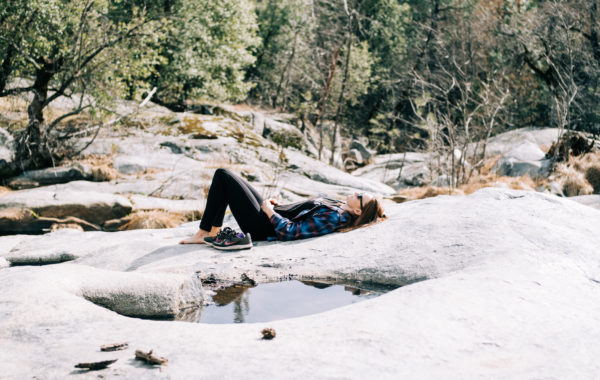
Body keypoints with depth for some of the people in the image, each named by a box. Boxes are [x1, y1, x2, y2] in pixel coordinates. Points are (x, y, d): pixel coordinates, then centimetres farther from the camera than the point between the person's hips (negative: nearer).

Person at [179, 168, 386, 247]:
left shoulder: (334, 218, -25)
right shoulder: (336, 206, 3)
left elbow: (290, 233, -28)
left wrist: (270, 211, -15)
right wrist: (276, 205, 9)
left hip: (261, 227, -9)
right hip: (272, 215, 9)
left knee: (223, 175, -7)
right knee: (224, 175, 13)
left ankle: (203, 233, 3)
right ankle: (214, 231, 13)